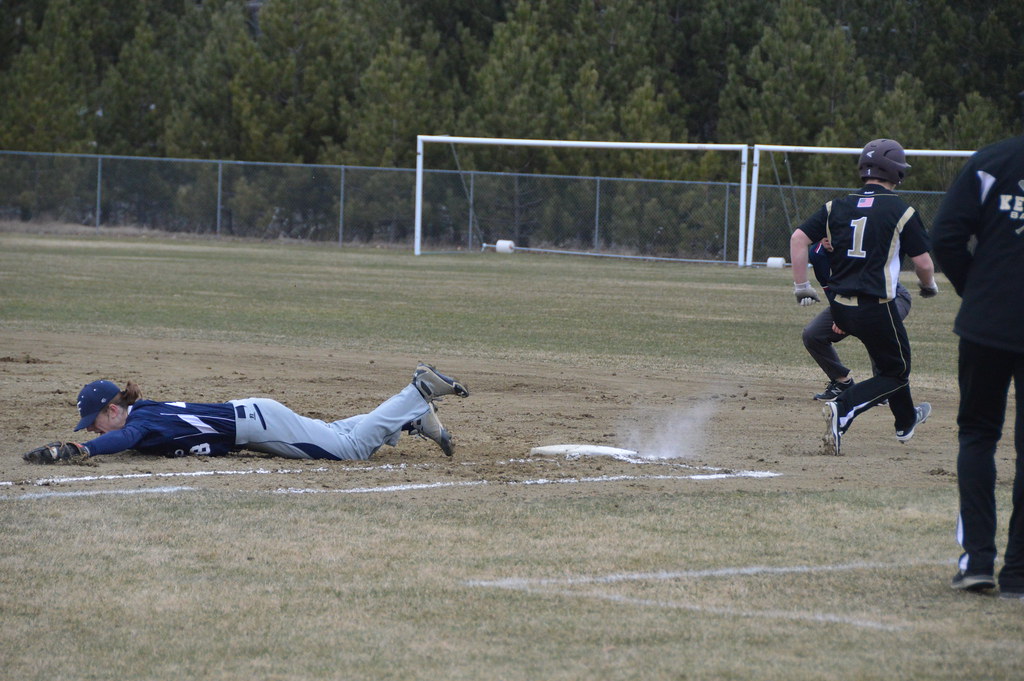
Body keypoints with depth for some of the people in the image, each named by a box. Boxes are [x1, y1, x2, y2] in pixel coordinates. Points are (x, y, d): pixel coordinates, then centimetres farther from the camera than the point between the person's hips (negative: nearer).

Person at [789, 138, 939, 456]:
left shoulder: (837, 207, 6)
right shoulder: (901, 211, -6)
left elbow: (799, 237, -2)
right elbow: (924, 263, -5)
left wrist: (801, 285, 5)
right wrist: (929, 286, 17)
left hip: (840, 307, 6)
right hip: (876, 307, -6)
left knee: (892, 359, 29)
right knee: (897, 372, 7)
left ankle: (906, 421, 43)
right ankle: (844, 409, -17)